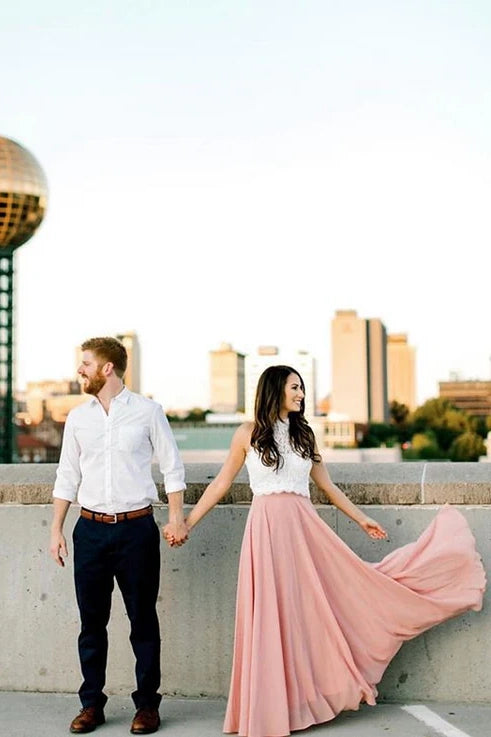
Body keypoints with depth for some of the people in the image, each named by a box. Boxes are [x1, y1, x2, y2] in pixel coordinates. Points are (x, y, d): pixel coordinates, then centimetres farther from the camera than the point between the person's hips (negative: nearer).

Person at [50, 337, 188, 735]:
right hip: (91, 528, 3)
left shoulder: (147, 411, -1)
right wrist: (57, 530, 8)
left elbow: (172, 466, 3)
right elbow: (67, 476, 12)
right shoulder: (78, 417, 8)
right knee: (92, 620, 8)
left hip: (137, 527, -3)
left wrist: (177, 515, -6)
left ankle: (148, 704, 15)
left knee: (143, 619, 4)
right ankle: (92, 703, 20)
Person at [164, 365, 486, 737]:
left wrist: (362, 518, 21)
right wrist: (187, 523, 1)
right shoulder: (248, 434, 0)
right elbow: (222, 483, 5)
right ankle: (274, 706, 14)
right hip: (268, 528, -3)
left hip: (305, 527, 4)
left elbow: (327, 485, 18)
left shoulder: (304, 434, 10)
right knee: (272, 617, 1)